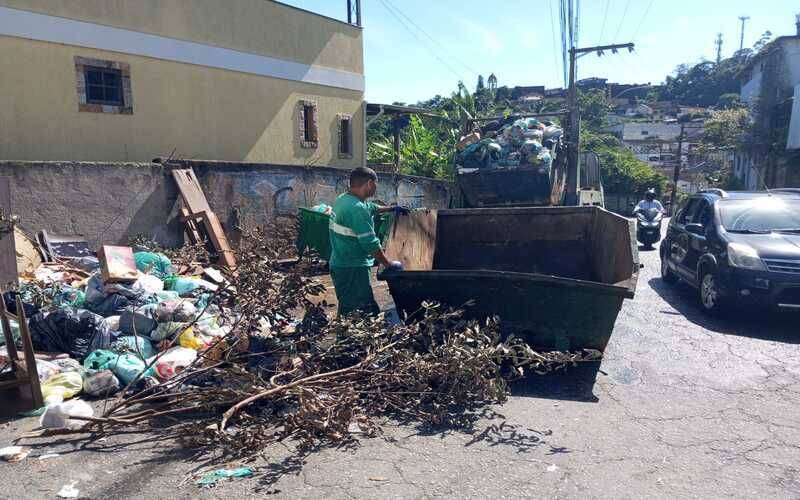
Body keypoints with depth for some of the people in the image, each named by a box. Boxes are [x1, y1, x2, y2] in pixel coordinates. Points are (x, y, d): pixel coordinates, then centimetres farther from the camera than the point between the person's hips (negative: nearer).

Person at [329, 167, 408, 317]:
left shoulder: (342, 199, 10)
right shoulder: (357, 209, -22)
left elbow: (371, 207, 30)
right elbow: (371, 244, -22)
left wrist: (391, 208, 39)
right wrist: (389, 264, -10)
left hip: (339, 264, 10)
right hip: (352, 270, -10)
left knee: (347, 310, 16)